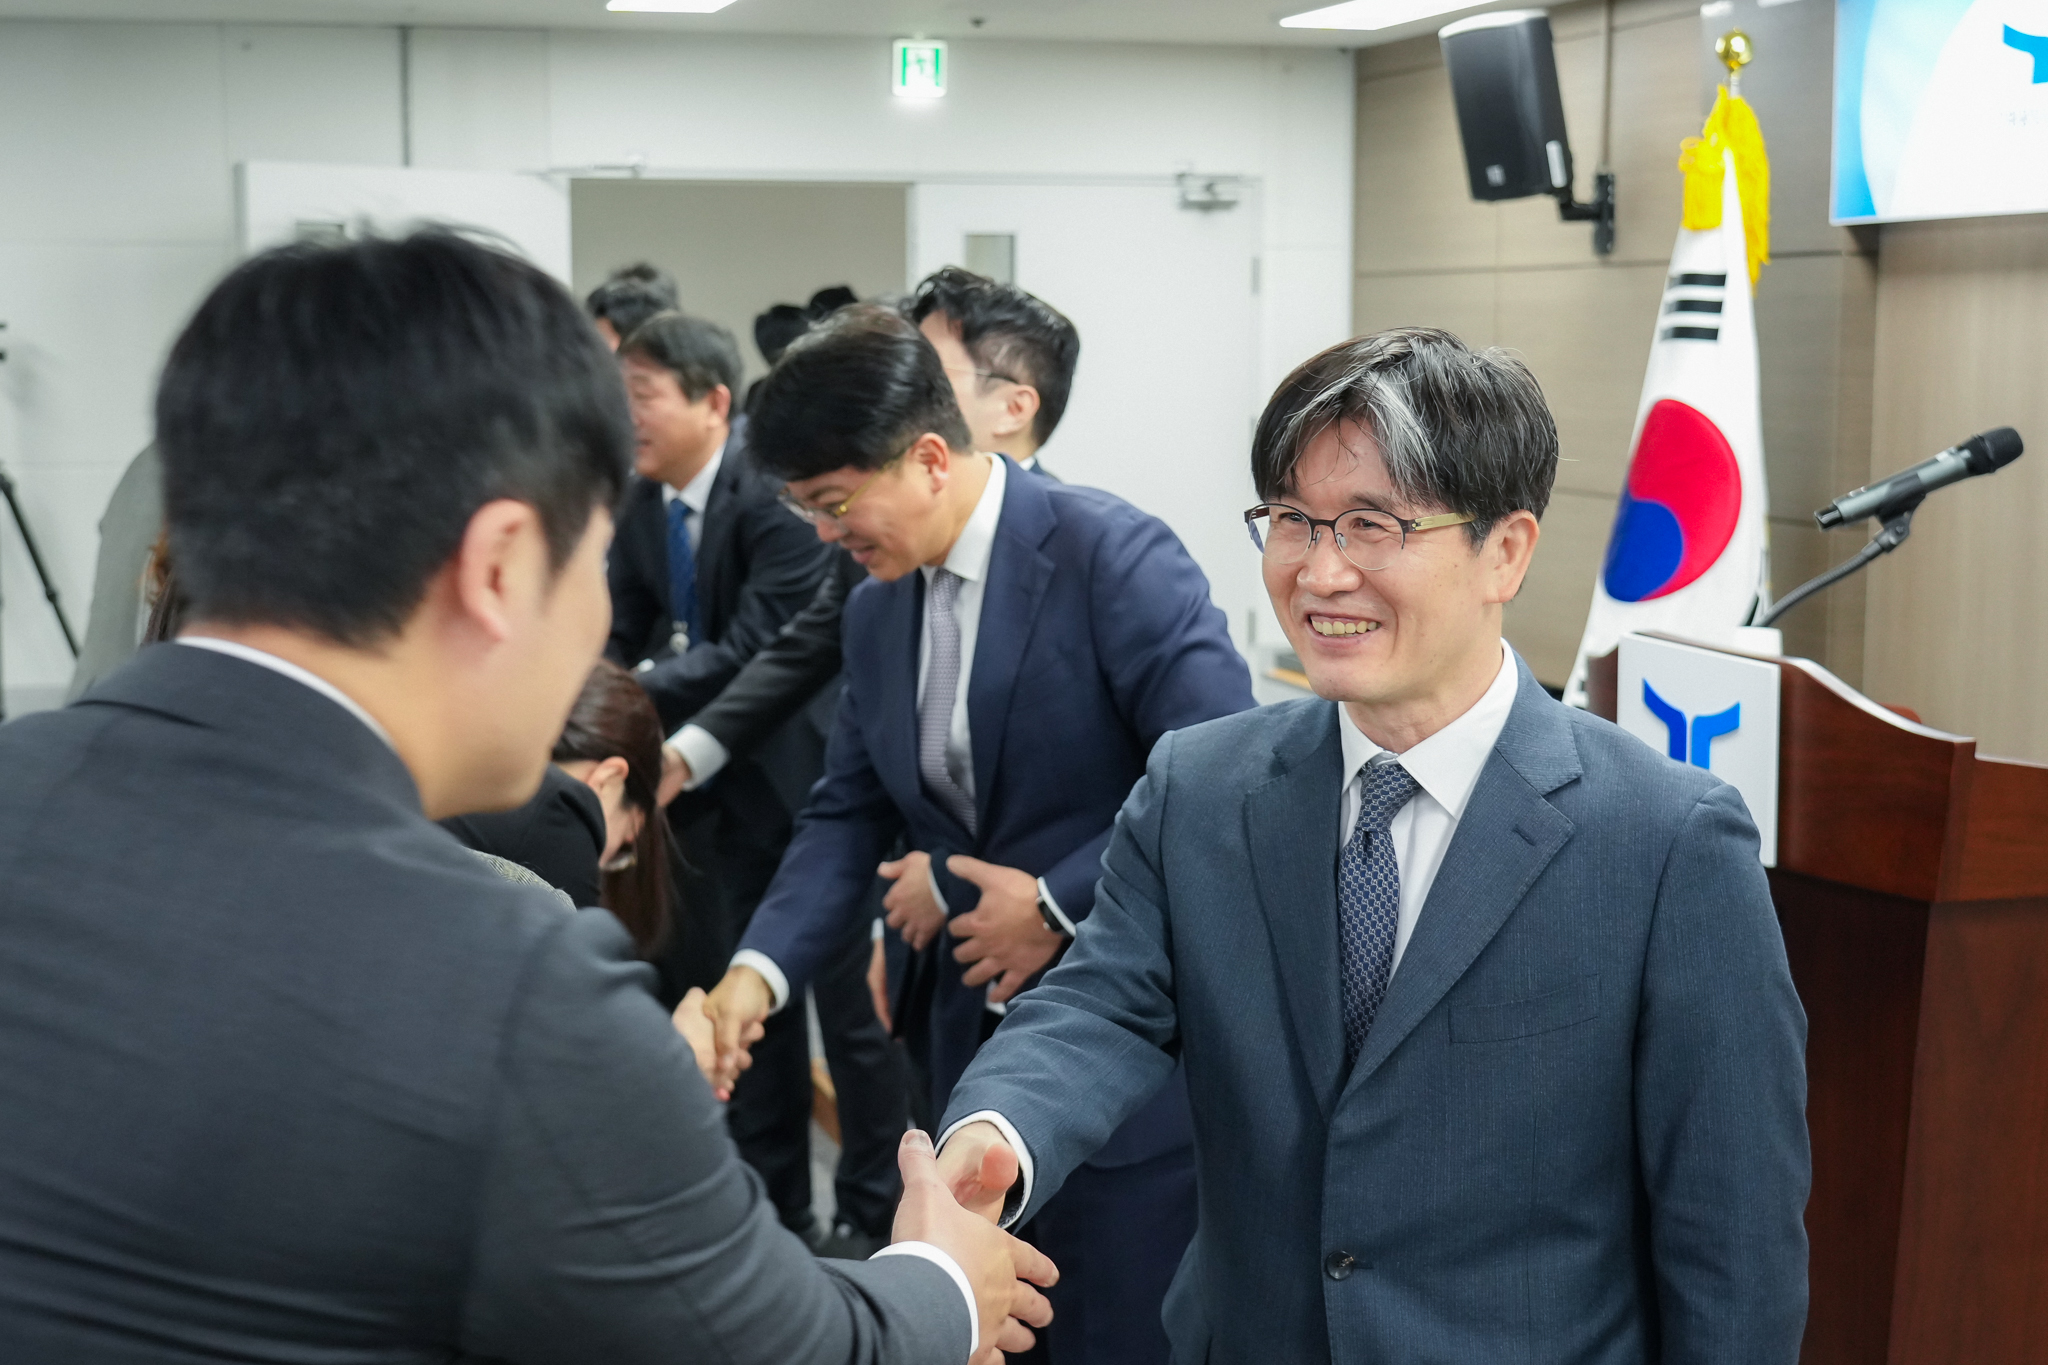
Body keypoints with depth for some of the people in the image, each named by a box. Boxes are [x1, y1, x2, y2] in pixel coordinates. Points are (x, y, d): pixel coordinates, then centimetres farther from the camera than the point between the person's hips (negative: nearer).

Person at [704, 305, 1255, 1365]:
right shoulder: (877, 607, 7)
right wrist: (761, 967, -5)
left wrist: (1060, 902, -19)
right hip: (975, 1034, 7)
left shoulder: (1114, 555, -16)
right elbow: (848, 813, 10)